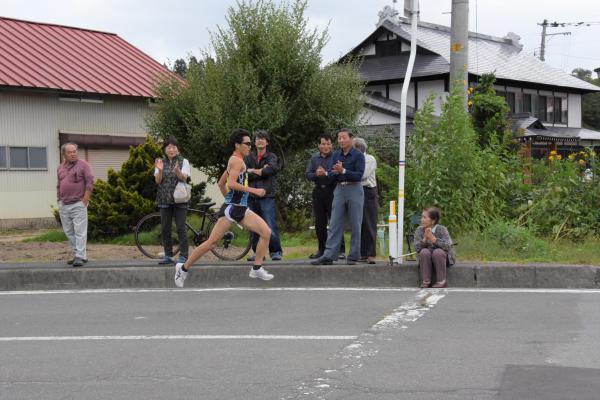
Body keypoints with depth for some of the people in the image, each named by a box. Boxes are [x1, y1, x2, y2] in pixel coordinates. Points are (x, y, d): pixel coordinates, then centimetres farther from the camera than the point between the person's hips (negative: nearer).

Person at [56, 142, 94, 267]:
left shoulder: (83, 165, -3)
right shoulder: (60, 168, 14)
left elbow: (90, 182, -7)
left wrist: (85, 200, -12)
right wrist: (59, 200, 13)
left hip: (78, 205, -6)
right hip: (64, 205, 6)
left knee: (80, 232, -9)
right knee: (69, 232, 8)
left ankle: (80, 257, -8)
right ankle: (79, 254, 16)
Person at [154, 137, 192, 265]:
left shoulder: (183, 162, 2)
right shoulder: (161, 162, 10)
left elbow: (184, 178, -10)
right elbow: (158, 180, 0)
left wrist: (177, 170, -31)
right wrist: (160, 170, -20)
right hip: (165, 200, 3)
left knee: (181, 228, -6)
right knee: (165, 229, 4)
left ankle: (183, 256, -4)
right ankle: (168, 256, 11)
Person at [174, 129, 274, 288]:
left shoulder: (234, 161, 19)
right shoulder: (237, 160, -10)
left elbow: (221, 183, 25)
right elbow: (231, 183, -24)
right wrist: (254, 190, -22)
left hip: (241, 209, 9)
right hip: (231, 209, -9)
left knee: (266, 232, -2)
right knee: (212, 242, -7)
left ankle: (257, 269, 1)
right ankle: (183, 268, 5)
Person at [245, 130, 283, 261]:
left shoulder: (271, 157, 6)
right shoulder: (249, 158, 13)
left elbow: (270, 170, -16)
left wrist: (253, 171, -6)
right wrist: (262, 171, -8)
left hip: (267, 197, -3)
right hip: (252, 197, 3)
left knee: (271, 226, -11)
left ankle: (276, 251, -3)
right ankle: (257, 252, 14)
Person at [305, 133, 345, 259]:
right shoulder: (314, 159, 14)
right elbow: (308, 175, 6)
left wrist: (326, 173, -23)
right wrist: (316, 174, -14)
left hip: (332, 191, -5)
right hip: (318, 191, 5)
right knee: (319, 222, 8)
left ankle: (340, 250, -3)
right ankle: (322, 249, 17)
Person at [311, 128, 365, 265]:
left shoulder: (358, 155, -4)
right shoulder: (336, 155, 11)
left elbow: (359, 175, -13)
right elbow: (331, 175, 8)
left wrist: (343, 171, -22)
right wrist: (335, 172, -14)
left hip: (354, 190, -4)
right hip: (339, 190, 4)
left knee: (355, 225, 1)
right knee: (335, 224, 0)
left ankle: (353, 257, 7)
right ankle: (328, 256, -3)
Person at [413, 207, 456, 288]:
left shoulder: (441, 229, -14)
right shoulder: (419, 230, -6)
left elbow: (447, 246, -27)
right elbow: (417, 248, -15)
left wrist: (433, 238, -34)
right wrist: (425, 239, -30)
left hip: (443, 258, -2)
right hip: (426, 258, 2)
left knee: (438, 252, -33)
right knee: (424, 252, -29)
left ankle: (441, 281, -21)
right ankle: (425, 281, -20)